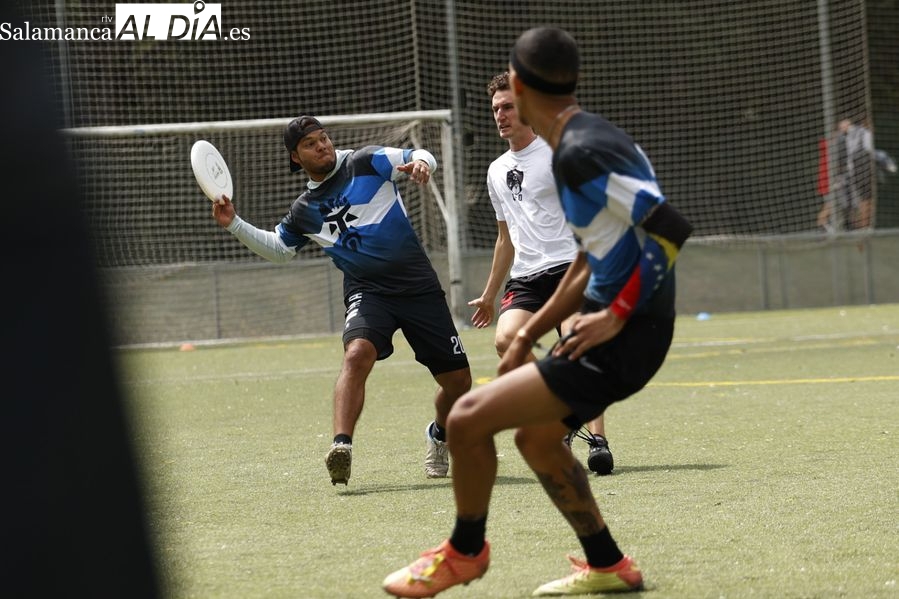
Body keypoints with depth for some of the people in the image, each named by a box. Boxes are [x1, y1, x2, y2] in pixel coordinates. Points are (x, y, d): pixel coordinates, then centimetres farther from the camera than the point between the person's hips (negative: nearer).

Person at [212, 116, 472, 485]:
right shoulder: (303, 211, 11)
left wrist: (420, 162, -33)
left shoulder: (365, 163, 1)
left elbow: (419, 157, -8)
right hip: (367, 292, 1)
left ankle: (439, 436, 33)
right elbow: (278, 249, 27)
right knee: (357, 353, -32)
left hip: (419, 285, -1)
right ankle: (341, 447, -41)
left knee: (457, 381, 1)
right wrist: (235, 225, 14)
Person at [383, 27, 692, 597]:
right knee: (535, 436, 27)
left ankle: (466, 551, 12)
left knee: (468, 417, -11)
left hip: (622, 342, -11)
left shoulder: (581, 153, -20)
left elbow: (670, 228, -28)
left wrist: (615, 317, -22)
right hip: (610, 329, 11)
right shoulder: (583, 140, 12)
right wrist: (531, 332, 22)